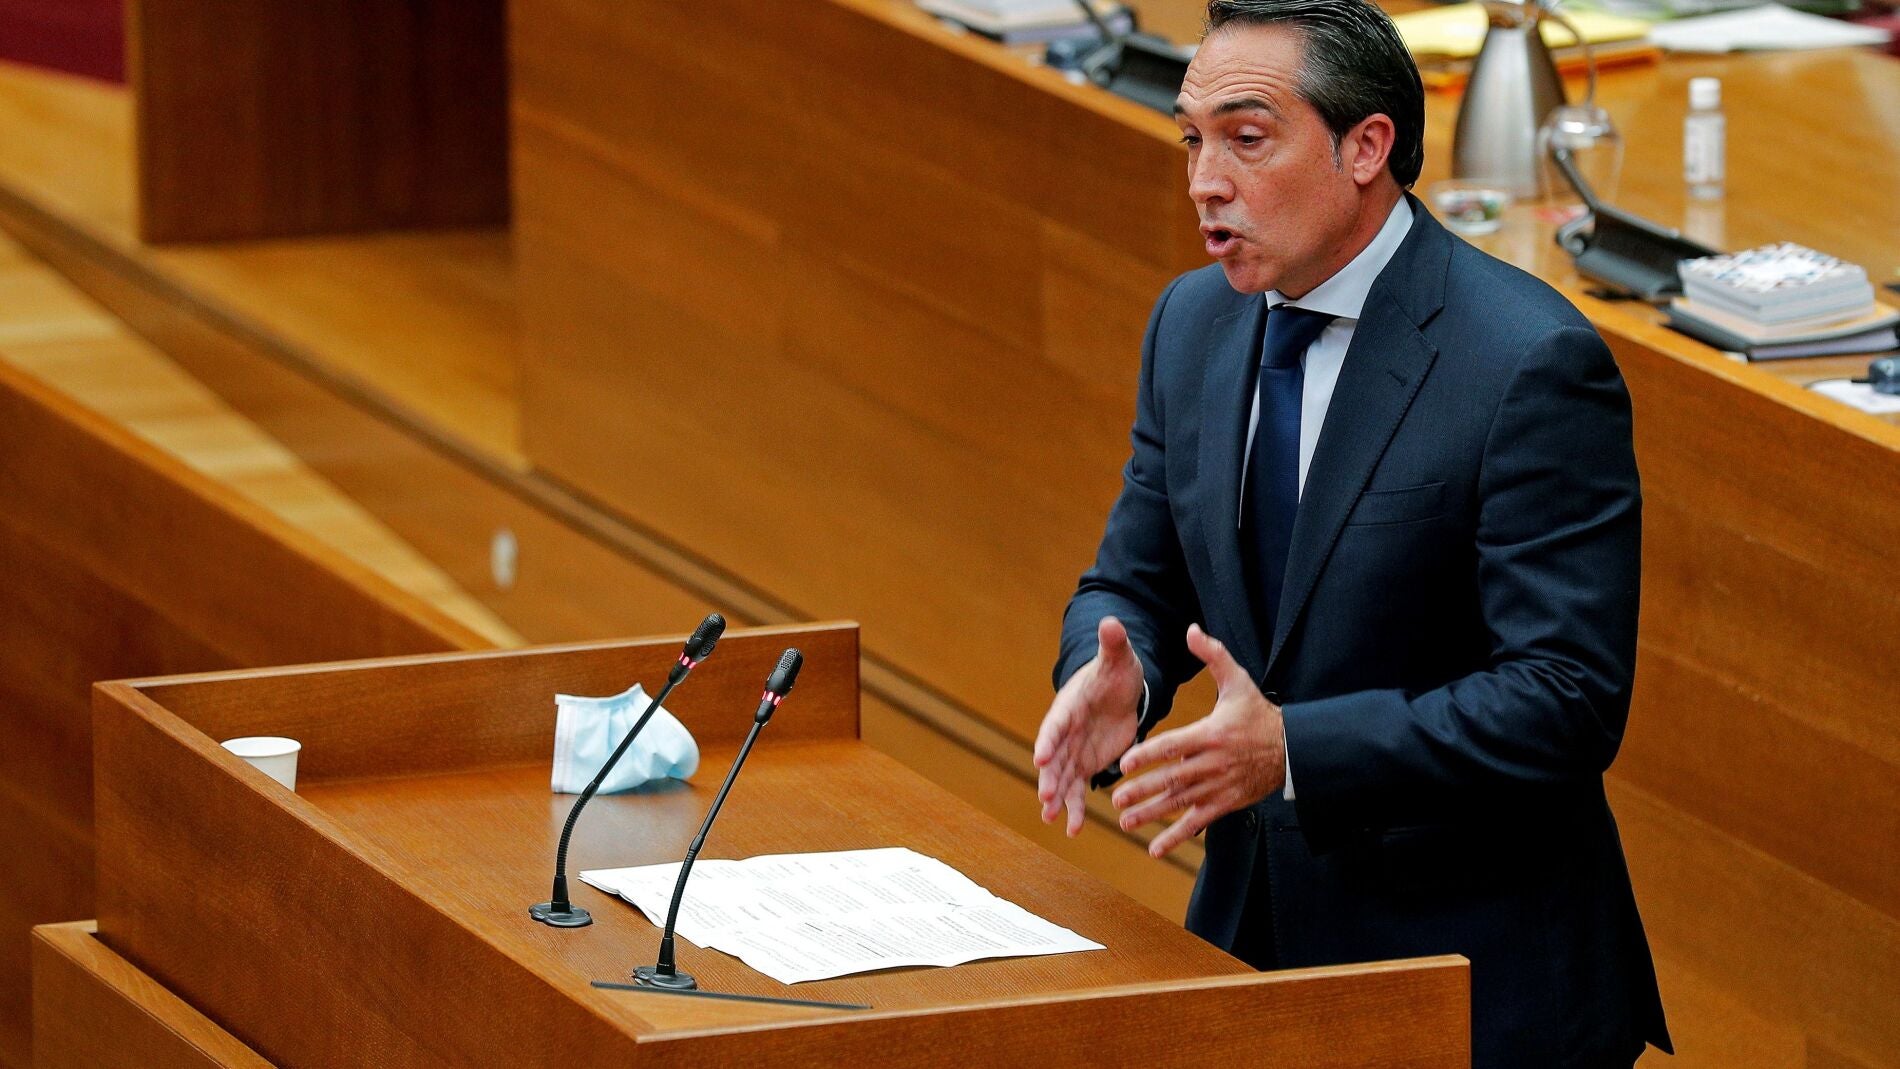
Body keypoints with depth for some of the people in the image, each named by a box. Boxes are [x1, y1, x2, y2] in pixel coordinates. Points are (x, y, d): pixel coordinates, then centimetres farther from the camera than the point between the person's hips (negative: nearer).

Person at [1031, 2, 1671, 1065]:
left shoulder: (1534, 365, -19)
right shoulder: (1194, 323, 5)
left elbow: (1566, 698, -22)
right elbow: (1136, 585, 12)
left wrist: (1293, 751, -30)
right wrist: (1113, 674, -13)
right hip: (1251, 929, 7)